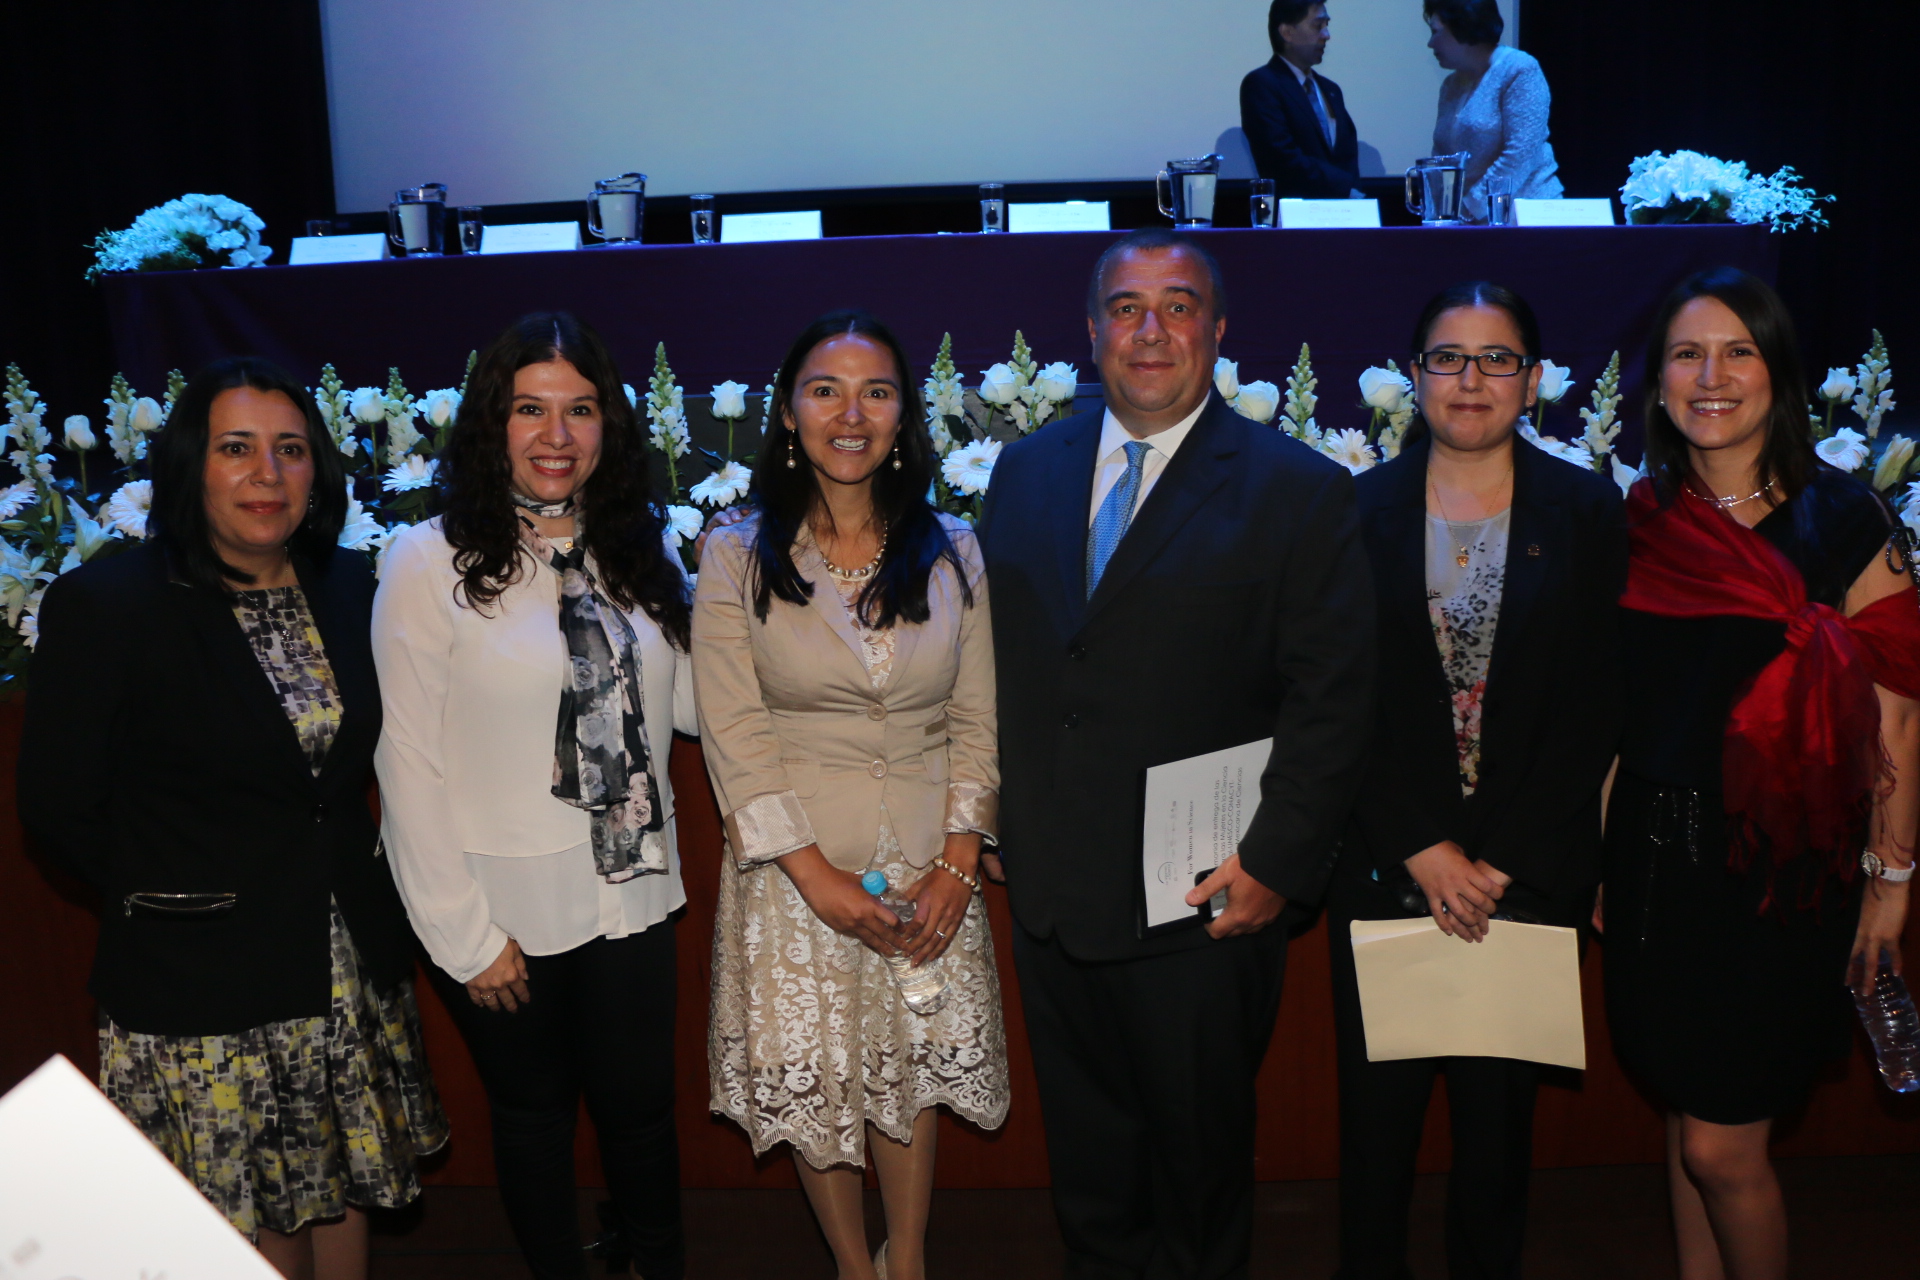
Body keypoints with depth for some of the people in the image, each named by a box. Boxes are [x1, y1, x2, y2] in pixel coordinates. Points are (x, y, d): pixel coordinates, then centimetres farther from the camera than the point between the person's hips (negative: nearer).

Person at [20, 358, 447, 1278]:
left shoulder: (350, 588, 2)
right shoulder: (105, 605, -12)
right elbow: (56, 807, -7)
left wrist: (347, 881, 5)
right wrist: (175, 898, -3)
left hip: (356, 968, 4)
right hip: (202, 991, -4)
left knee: (345, 1197, 17)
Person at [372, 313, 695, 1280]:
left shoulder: (638, 552, 3)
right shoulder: (429, 562, -12)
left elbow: (690, 703, 6)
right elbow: (408, 766, -12)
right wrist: (464, 935, -12)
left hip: (631, 890, 3)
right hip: (505, 909, -3)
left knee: (639, 1102, 15)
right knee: (532, 1112, 17)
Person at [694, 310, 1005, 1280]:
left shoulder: (953, 553, 3)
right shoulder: (737, 557, -4)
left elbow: (978, 719, 2)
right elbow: (733, 734, -8)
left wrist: (958, 862, -7)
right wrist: (817, 873, -13)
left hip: (927, 864, 2)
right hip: (795, 867, -1)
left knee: (916, 1072, 10)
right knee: (812, 1082, 8)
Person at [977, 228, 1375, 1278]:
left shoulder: (1298, 491, -7)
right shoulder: (1026, 471, 7)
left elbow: (1333, 699, -10)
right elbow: (997, 660, 10)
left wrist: (1277, 863, -14)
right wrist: (1004, 827, 5)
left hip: (1205, 902, -4)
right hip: (1048, 888, 4)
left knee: (1200, 1145, 15)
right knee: (1084, 1147, 20)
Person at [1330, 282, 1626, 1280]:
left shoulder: (1587, 511, 3)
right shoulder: (1360, 508, 2)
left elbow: (1594, 708, -1)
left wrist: (1500, 861, -8)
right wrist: (1423, 848, -9)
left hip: (1530, 871, 0)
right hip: (1384, 868, 0)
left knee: (1500, 1111, 9)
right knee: (1377, 1105, 7)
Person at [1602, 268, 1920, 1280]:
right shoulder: (1638, 523, 4)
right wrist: (1589, 854, 8)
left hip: (1784, 864, -3)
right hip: (1659, 856, 4)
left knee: (1721, 1148, 0)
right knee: (1684, 1113, 15)